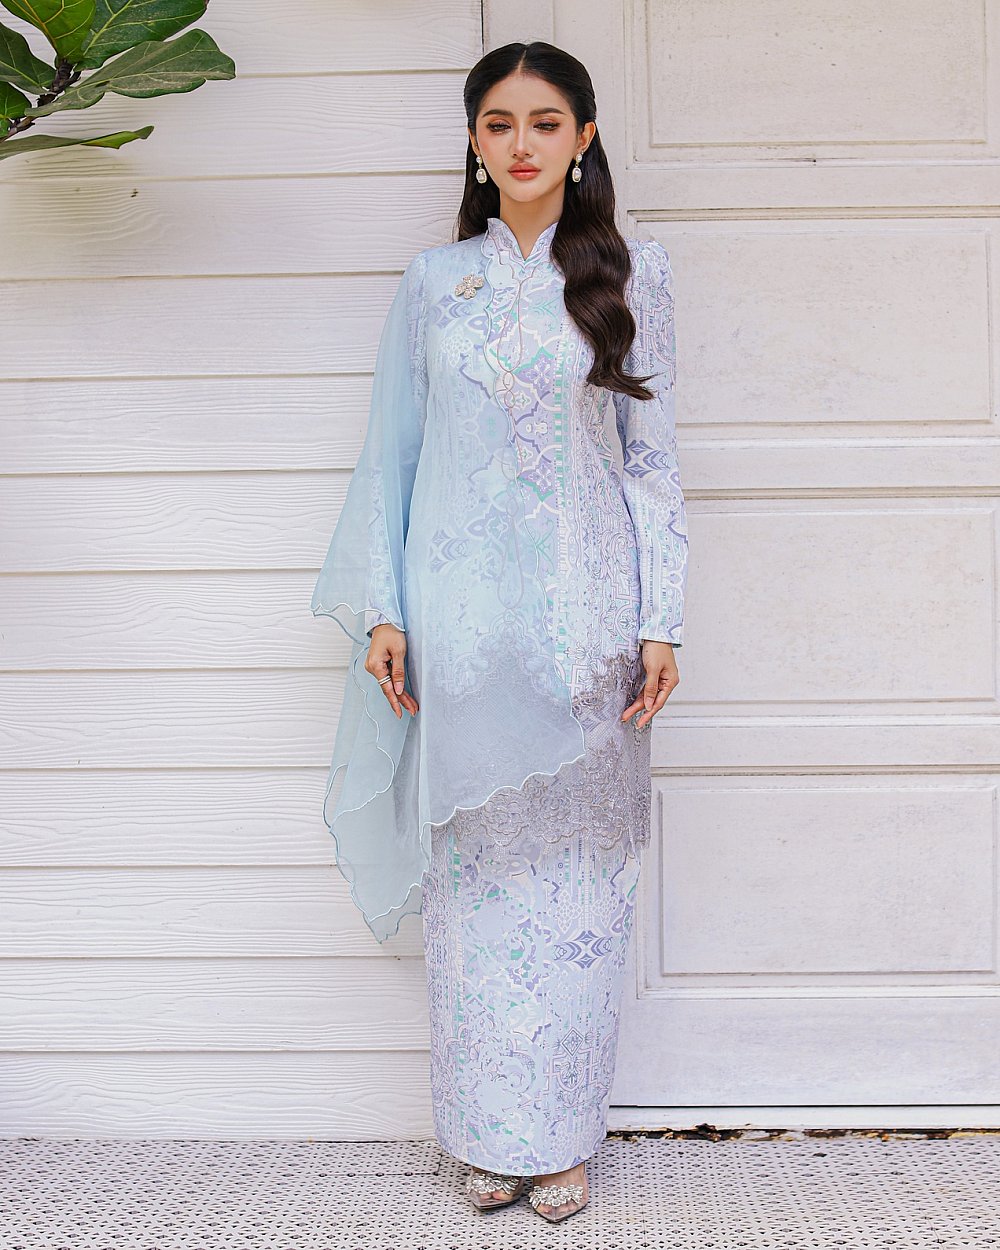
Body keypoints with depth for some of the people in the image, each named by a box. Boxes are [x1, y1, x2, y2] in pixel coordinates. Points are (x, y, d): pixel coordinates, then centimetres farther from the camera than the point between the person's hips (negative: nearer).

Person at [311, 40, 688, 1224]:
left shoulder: (632, 272, 6)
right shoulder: (433, 281, 10)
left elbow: (652, 456, 4)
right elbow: (393, 452, 10)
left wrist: (661, 622, -2)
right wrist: (381, 610, 2)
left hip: (586, 615, -1)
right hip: (462, 612, 1)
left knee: (577, 869, 3)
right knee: (474, 866, 5)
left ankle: (564, 1133, 18)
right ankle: (490, 1132, 19)